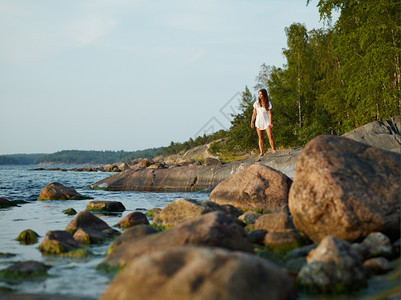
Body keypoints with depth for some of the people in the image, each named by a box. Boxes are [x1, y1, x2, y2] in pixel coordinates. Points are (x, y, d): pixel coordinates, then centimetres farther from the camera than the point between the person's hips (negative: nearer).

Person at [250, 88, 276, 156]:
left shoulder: (268, 103, -1)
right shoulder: (256, 103, 5)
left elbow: (269, 113, -5)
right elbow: (254, 113, 9)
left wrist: (270, 123, -13)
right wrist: (252, 121, 3)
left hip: (266, 122, -2)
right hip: (258, 122, 2)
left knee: (270, 136, -15)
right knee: (260, 138, 1)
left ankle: (273, 149, -8)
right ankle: (261, 152, 1)